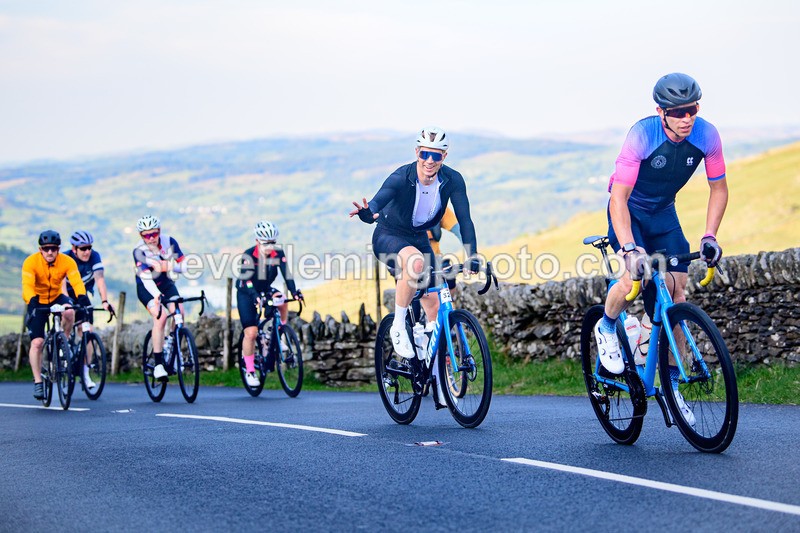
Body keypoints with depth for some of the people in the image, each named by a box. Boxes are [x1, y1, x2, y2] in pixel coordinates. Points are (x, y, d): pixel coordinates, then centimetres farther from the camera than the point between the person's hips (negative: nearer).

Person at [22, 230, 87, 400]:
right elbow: (27, 285, -34)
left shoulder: (67, 262, -20)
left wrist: (82, 298, -50)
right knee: (37, 342, -11)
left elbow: (77, 282, -31)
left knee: (69, 312, -34)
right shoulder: (31, 262, -24)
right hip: (38, 302, -1)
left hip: (56, 298, 1)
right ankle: (38, 382, -1)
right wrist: (33, 302, -53)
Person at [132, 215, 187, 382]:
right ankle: (158, 364, -23)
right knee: (160, 316, -27)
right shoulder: (139, 251, -23)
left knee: (179, 312, -21)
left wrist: (168, 266, -33)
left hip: (166, 283, 3)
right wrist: (157, 296, -50)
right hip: (146, 287, -3)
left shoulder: (169, 242, -14)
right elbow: (146, 278, -34)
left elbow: (183, 266, -12)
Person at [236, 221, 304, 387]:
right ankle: (249, 371, 0)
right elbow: (247, 279, -34)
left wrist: (294, 292, -41)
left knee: (282, 303, -27)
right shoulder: (249, 255, -25)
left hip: (265, 289, 4)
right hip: (246, 292, -4)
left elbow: (286, 273, -25)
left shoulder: (278, 254, -16)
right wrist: (255, 296, -50)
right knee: (251, 332, -12)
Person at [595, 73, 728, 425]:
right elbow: (619, 198, -33)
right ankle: (607, 327, 6)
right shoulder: (642, 135, -30)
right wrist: (629, 248, -44)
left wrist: (709, 235, -17)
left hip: (663, 213, 4)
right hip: (629, 210, -4)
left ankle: (672, 383, 7)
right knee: (634, 276, -29)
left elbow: (718, 189, -5)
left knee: (677, 289, -5)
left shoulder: (707, 135, -19)